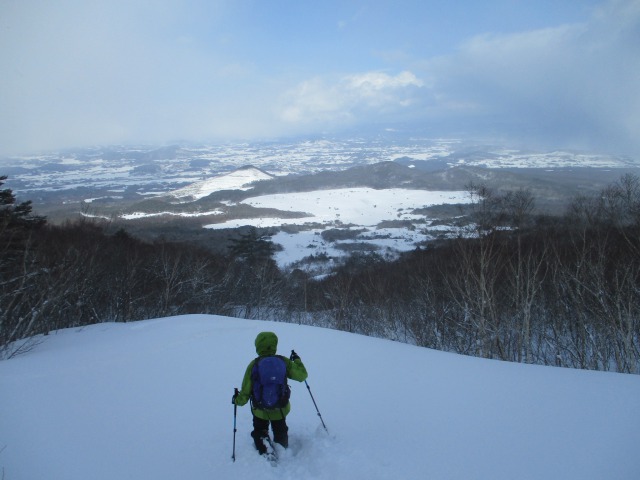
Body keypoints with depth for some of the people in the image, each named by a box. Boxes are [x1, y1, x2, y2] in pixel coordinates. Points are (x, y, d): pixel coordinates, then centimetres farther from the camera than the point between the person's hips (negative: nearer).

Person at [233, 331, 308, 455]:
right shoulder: (283, 361, -17)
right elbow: (302, 376, -8)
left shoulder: (254, 365, -19)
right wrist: (297, 360, 7)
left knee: (259, 434, 28)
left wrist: (237, 400, 4)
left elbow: (246, 392, -16)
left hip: (260, 410, -1)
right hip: (280, 410, 1)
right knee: (281, 434, 30)